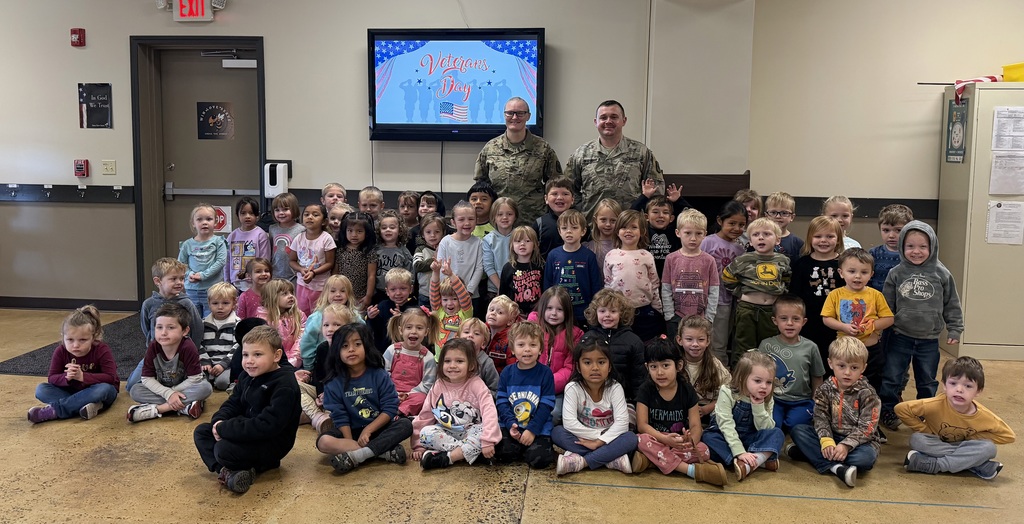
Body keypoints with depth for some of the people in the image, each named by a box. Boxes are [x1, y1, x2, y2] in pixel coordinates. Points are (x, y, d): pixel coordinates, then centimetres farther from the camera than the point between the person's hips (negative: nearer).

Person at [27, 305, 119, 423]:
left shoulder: (102, 350, -20)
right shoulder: (60, 352, -10)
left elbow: (111, 378, -26)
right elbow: (51, 378, -10)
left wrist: (82, 376, -34)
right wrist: (66, 378, -32)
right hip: (73, 391, 4)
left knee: (105, 389, -39)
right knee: (41, 389, -17)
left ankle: (53, 410, -34)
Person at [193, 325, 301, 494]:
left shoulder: (284, 386, -22)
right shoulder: (250, 379, 8)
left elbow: (267, 426, -29)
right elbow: (232, 404, 12)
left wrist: (224, 429, -25)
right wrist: (219, 421, -13)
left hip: (272, 443, -10)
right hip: (247, 434, 10)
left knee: (224, 449, -29)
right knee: (201, 432, 4)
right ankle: (226, 470, -15)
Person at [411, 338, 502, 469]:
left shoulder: (476, 384, -13)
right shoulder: (438, 386, -3)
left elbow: (489, 412, -25)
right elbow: (425, 415, 3)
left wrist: (487, 441, -37)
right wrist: (419, 446, 0)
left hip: (471, 431, -3)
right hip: (447, 433, 3)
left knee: (482, 431, -33)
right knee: (426, 432, -25)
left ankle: (446, 457, -29)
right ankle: (469, 452, -26)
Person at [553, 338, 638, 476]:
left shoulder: (615, 388, -12)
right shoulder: (573, 388, -14)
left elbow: (622, 422, -21)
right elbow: (569, 422, -22)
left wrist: (599, 442, -27)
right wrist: (597, 435, -22)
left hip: (608, 440, 0)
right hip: (584, 439, 0)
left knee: (631, 438, -29)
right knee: (557, 432, -27)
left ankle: (581, 461, -30)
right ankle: (613, 460, -30)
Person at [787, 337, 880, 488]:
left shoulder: (868, 394, -11)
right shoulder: (825, 389, -1)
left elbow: (866, 428, -16)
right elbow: (821, 418, -8)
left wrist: (846, 445, -28)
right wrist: (826, 441, -26)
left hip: (859, 440, -3)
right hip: (831, 436, 4)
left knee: (866, 457, -37)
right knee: (797, 430, -16)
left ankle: (809, 453, -29)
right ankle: (836, 467, -32)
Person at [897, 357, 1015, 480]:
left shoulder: (984, 416, -19)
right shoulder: (936, 405, -27)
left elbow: (1009, 436, -9)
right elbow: (901, 409, -24)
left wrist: (972, 437, -14)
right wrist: (927, 430, -18)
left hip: (964, 446, 2)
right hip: (937, 445, -1)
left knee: (989, 448, -27)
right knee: (917, 440, -33)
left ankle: (933, 465, -29)